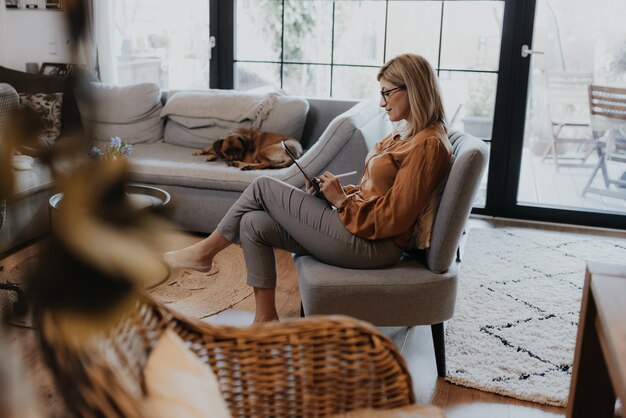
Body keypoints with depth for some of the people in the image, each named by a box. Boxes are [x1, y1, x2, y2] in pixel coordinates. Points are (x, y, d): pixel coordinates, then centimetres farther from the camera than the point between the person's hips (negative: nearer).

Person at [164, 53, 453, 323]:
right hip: (358, 228, 9)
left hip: (370, 245, -9)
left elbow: (392, 219, -20)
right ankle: (266, 322, 5)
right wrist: (345, 190, 3)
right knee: (254, 224, -2)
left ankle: (204, 252, 13)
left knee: (263, 187, -7)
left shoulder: (428, 144, -17)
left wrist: (341, 199, -11)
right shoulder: (406, 133, 14)